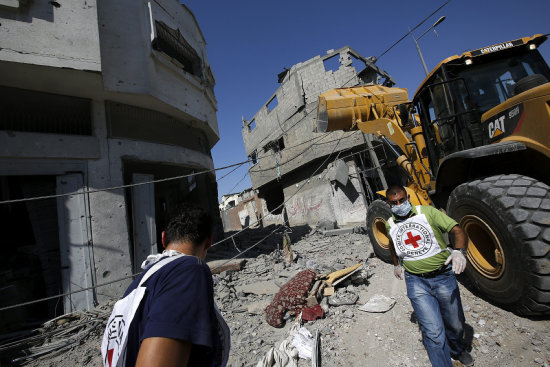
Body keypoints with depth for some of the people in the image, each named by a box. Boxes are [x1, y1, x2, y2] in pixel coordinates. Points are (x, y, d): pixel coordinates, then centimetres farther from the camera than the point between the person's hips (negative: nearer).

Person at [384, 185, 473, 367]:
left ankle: (456, 350, 51)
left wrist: (459, 251, -32)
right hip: (416, 282, 0)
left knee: (456, 326, 19)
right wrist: (396, 264, 28)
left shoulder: (427, 212, -9)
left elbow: (458, 230, -14)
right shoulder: (390, 225, 1)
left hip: (443, 276, 0)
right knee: (434, 333, -7)